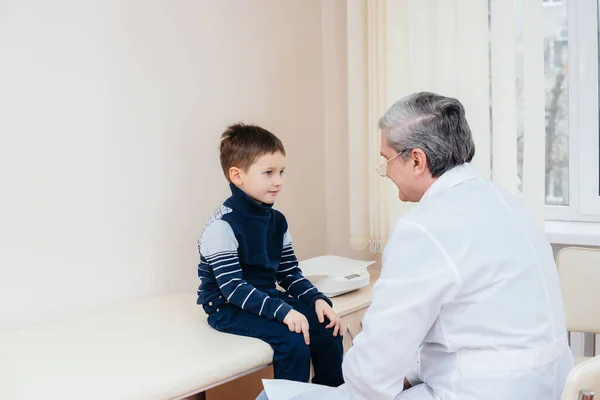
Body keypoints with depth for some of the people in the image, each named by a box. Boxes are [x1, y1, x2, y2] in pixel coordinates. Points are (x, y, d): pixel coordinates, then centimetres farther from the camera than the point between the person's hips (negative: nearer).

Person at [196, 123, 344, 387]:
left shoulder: (276, 220, 4)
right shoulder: (222, 226, -20)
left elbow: (289, 273, 8)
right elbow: (233, 288, -26)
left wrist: (317, 299, -9)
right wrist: (281, 311, -34)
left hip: (267, 298, 7)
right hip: (229, 307, -7)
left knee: (326, 326, -8)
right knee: (292, 338, -27)